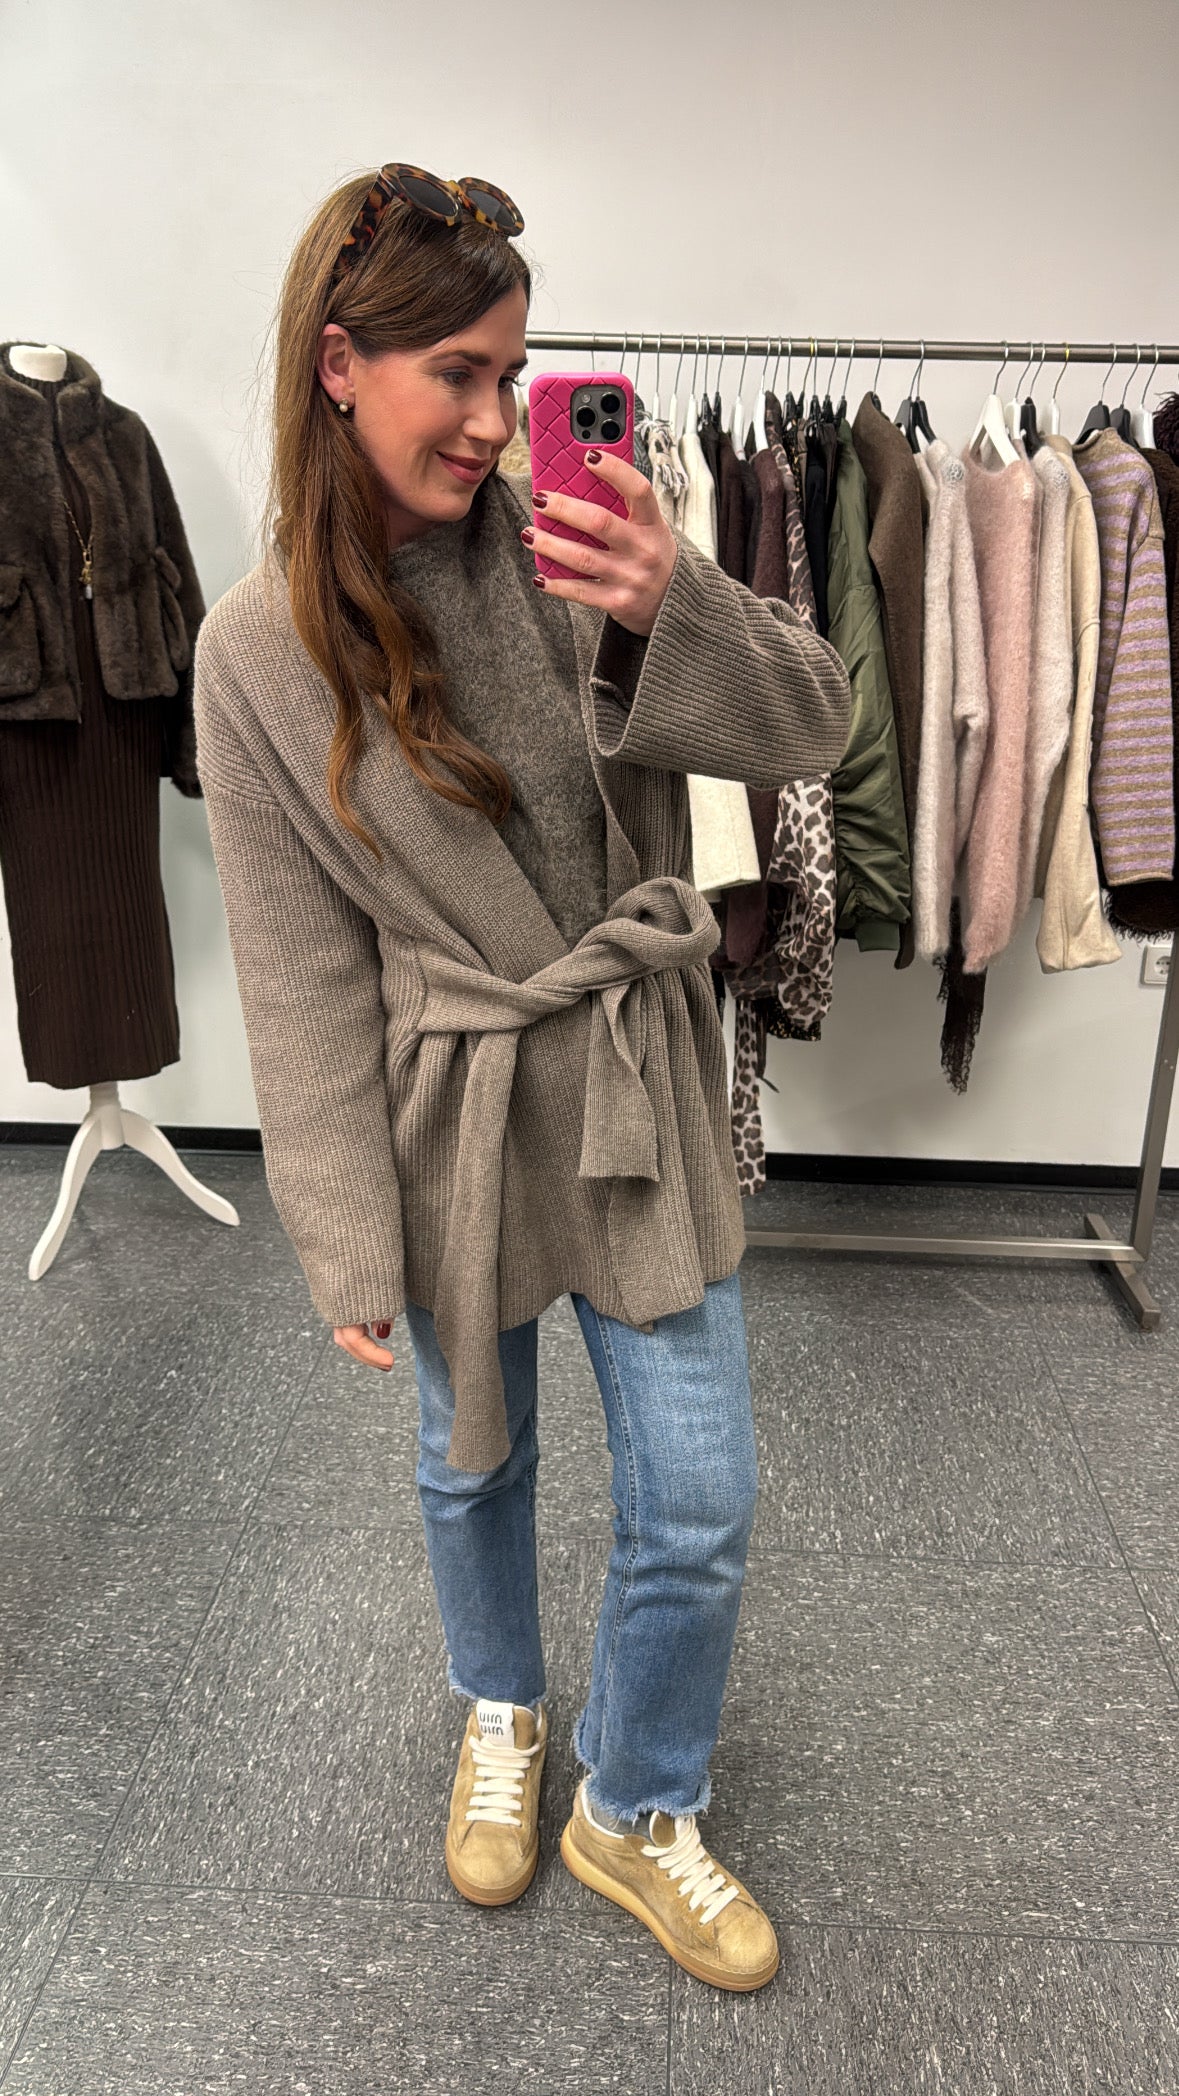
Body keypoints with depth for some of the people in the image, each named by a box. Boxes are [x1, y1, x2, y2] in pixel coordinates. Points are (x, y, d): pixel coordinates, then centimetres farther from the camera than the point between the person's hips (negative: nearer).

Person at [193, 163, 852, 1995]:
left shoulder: (568, 537, -5)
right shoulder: (261, 649, -10)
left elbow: (813, 724, -7)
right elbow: (304, 975, -9)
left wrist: (677, 611, -28)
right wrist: (350, 1248, -8)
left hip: (647, 1098, 2)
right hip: (459, 1119, -1)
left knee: (702, 1504, 9)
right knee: (472, 1459, 21)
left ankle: (637, 1811, 38)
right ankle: (501, 1716, 54)